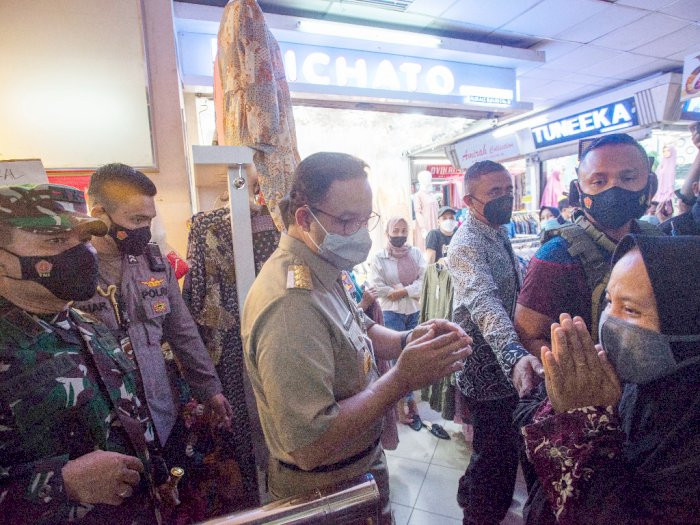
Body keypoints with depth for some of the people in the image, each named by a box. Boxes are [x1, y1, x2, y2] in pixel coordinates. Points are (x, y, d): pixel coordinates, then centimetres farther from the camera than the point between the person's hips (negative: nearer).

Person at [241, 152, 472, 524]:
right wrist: (402, 380, -32)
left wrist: (408, 340, -10)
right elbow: (310, 445, -34)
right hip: (324, 492, -9)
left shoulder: (322, 272, -1)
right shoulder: (290, 303, -35)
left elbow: (360, 331, 10)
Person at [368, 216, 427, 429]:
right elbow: (377, 287, -12)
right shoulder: (379, 258, -3)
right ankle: (406, 402, 12)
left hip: (415, 311, 4)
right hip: (392, 312, -4)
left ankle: (404, 397, 26)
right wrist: (411, 290, -9)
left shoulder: (416, 253, 8)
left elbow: (424, 280, -1)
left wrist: (402, 291, -14)